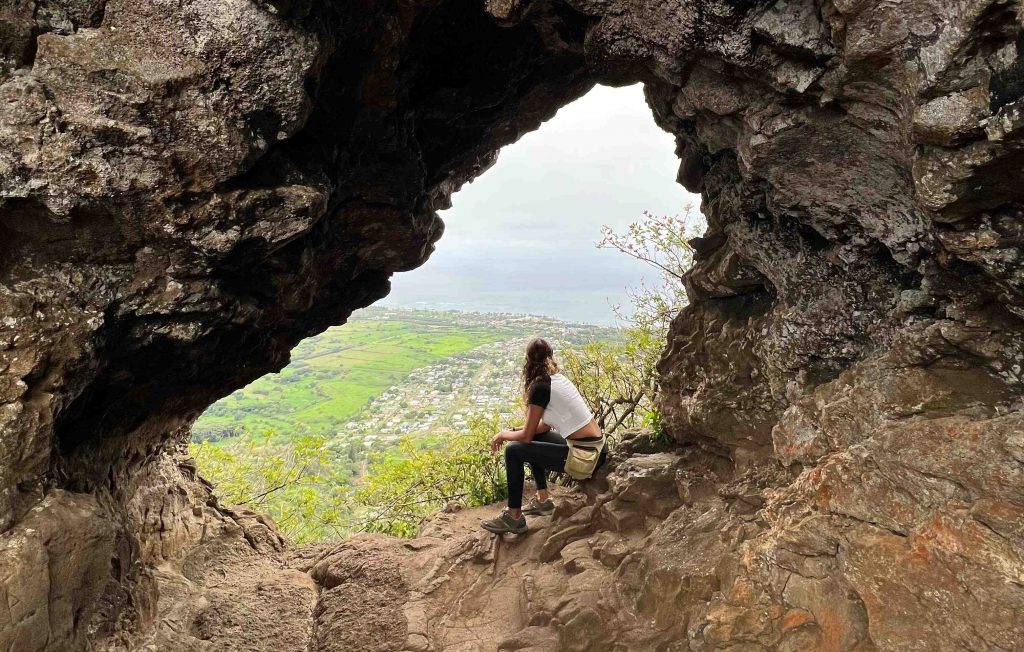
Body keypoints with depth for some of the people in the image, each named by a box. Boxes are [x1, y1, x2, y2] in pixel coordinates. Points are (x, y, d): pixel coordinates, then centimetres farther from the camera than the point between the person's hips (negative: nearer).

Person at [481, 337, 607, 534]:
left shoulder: (540, 387, -15)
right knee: (535, 439, 23)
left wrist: (503, 434, 9)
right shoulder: (559, 379, 11)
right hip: (596, 448, 9)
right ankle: (543, 500, 27)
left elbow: (527, 435, -10)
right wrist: (510, 432, 16)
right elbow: (544, 426, 18)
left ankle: (514, 518, 5)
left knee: (514, 451, -4)